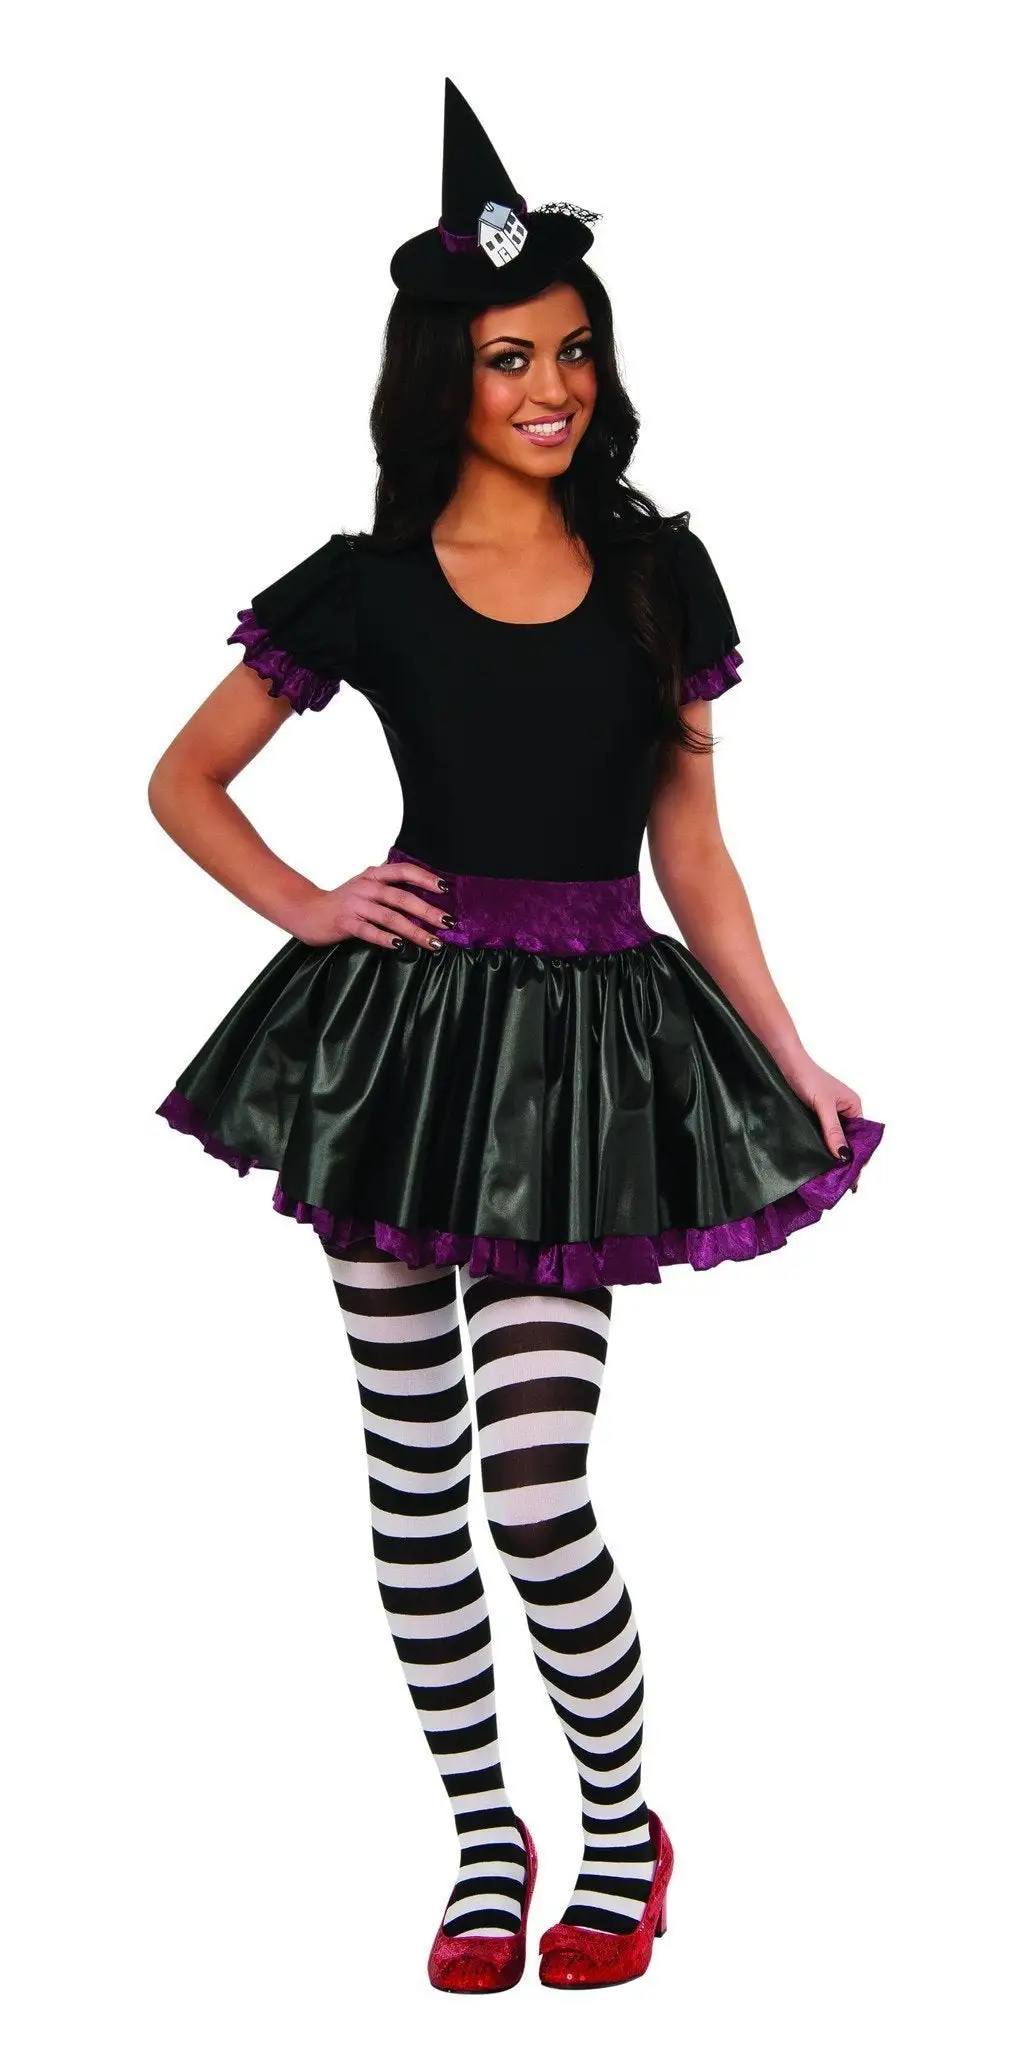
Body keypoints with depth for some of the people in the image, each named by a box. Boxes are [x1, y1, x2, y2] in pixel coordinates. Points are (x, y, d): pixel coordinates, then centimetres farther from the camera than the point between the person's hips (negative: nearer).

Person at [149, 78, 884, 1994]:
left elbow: (690, 847, 10)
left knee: (533, 1481, -9)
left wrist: (796, 1063, 8)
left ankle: (622, 1819, 16)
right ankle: (483, 1839, 26)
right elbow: (182, 782, 12)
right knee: (415, 1474, 8)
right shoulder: (365, 586, 1)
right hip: (400, 1035, 0)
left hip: (592, 1045, 0)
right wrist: (306, 908, -3)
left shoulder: (657, 575, 6)